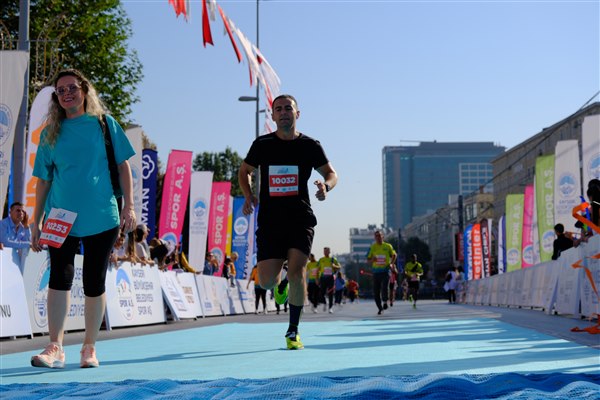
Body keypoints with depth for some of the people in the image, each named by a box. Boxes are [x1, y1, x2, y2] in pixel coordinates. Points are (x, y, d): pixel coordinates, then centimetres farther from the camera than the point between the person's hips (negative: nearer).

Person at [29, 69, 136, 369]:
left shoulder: (104, 124, 4)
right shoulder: (50, 133, 8)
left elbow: (123, 166, 5)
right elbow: (43, 180, 10)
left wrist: (129, 206, -3)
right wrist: (36, 222, 6)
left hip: (101, 218, -1)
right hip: (61, 220, 1)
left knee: (94, 284, 4)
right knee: (59, 279, -11)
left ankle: (89, 348, 15)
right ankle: (55, 348, -9)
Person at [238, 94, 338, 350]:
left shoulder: (309, 145, 3)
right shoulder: (262, 144, 5)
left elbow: (331, 173, 13)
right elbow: (245, 171, 20)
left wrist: (325, 186, -11)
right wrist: (248, 197, 2)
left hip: (301, 220, -1)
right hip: (269, 221, 1)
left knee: (297, 272, -16)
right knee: (267, 281, -5)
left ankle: (293, 331, 1)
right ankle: (281, 284, 36)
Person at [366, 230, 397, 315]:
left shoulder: (388, 246, 3)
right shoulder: (372, 247, 5)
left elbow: (394, 255, 18)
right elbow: (368, 259, 10)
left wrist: (391, 264, 1)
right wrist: (372, 260, -13)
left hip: (385, 270, -2)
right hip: (376, 272, 2)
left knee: (384, 288, -21)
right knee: (376, 291, 1)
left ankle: (385, 302, 1)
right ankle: (380, 308, 16)